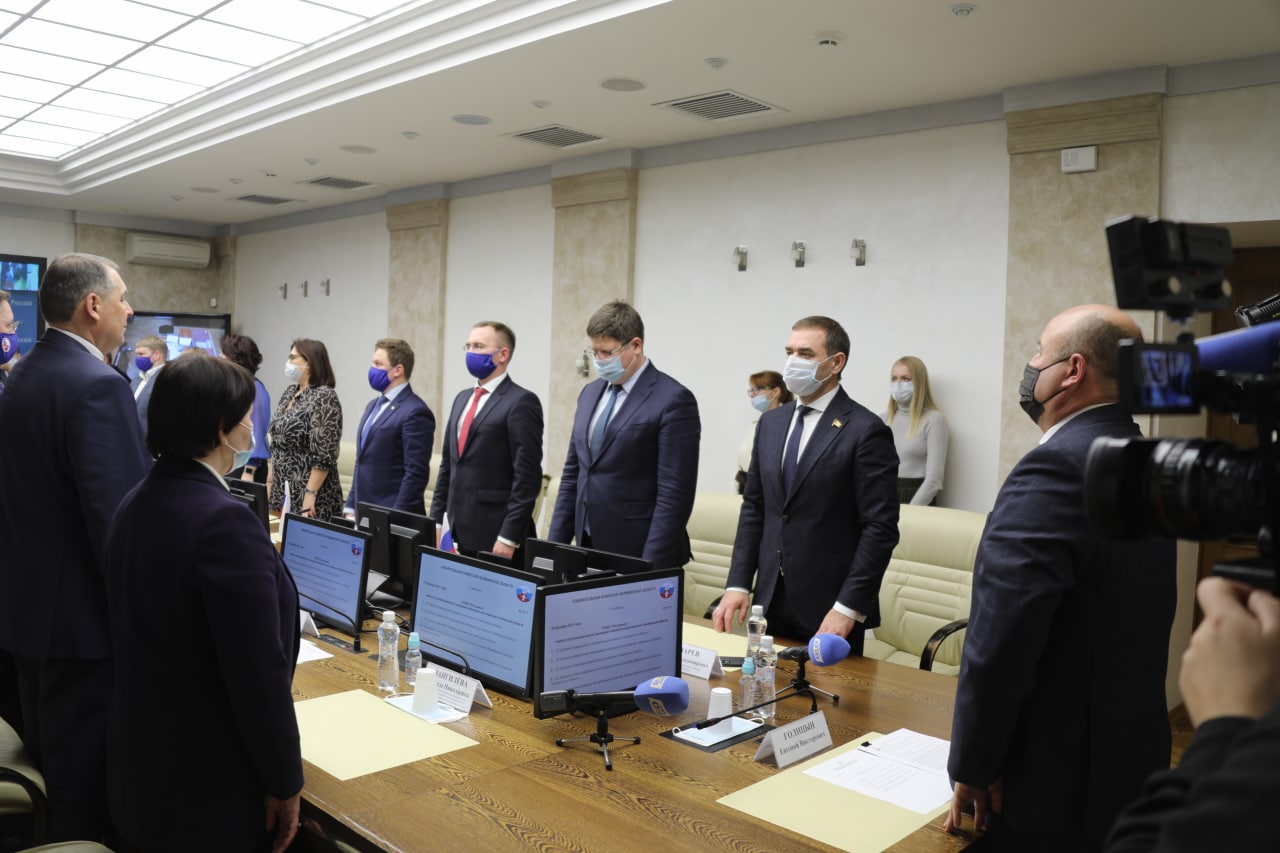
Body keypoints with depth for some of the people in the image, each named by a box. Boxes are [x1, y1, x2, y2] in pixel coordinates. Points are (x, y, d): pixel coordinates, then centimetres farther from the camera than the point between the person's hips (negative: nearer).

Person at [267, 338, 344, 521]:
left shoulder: (324, 397, -14)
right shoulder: (289, 393, 10)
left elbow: (324, 455, -19)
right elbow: (276, 445, 16)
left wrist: (310, 494, -22)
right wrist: (269, 482, 13)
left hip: (305, 496, -8)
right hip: (281, 492, 8)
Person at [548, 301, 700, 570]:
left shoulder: (673, 400, -12)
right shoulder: (590, 393, 11)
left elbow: (674, 495, -16)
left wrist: (651, 568, -18)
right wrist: (556, 545, 9)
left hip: (637, 552, -6)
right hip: (588, 548, 6)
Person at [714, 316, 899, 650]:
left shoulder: (866, 431, -11)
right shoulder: (771, 423, 9)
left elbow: (881, 528, -13)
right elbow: (753, 508, 11)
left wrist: (848, 607, -17)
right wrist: (738, 584, 3)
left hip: (830, 611, -5)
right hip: (771, 602, 5)